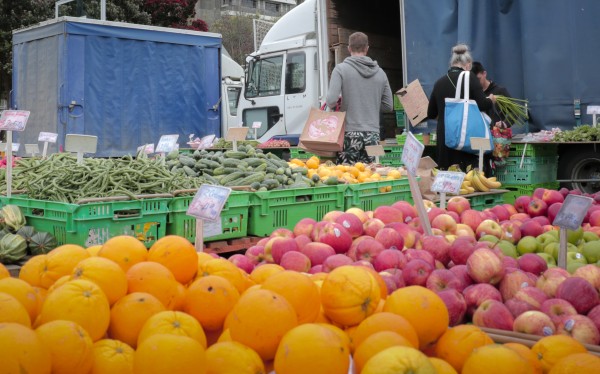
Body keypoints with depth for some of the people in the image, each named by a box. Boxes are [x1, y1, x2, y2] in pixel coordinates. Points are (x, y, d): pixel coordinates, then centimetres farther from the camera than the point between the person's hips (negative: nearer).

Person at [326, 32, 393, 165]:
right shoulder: (380, 72, 7)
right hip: (373, 135, 4)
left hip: (350, 135, -3)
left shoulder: (341, 69, -4)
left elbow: (331, 101, -13)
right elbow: (388, 106, 12)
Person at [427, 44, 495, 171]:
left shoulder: (439, 82, 8)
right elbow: (482, 105, -8)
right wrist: (491, 100, 13)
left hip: (444, 137, 4)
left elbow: (431, 114, 14)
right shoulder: (470, 78, -3)